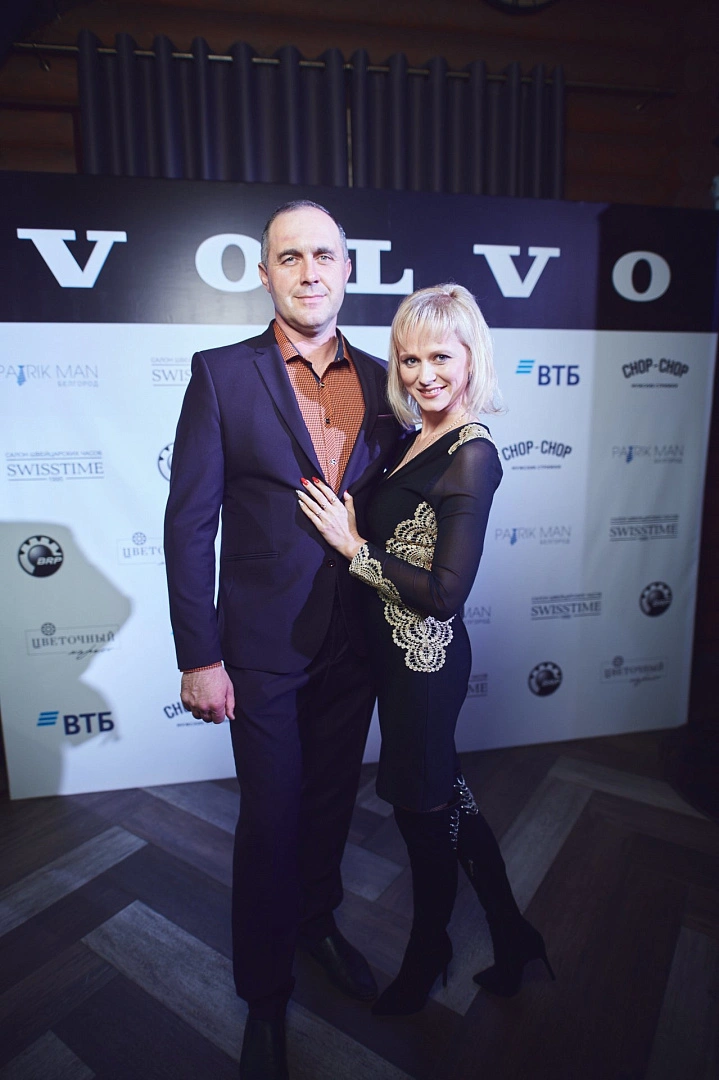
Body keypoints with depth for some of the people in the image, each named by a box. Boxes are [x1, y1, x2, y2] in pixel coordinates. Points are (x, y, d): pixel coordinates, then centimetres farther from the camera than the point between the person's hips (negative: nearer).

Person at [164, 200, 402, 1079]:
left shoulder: (379, 381, 4)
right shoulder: (222, 374, -7)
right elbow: (189, 523, -10)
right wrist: (199, 658, -11)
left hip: (355, 643, 4)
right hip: (264, 647, -3)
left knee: (331, 802, 22)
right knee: (270, 818, 12)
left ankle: (318, 925, 52)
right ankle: (265, 993, 40)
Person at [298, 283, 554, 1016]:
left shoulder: (471, 455, -21)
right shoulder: (419, 438, 5)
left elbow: (446, 592, -24)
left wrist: (354, 546, -19)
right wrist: (351, 530, -3)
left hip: (424, 661, -8)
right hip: (397, 652, 9)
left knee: (423, 804, 15)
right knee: (440, 796, 22)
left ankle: (426, 955, 46)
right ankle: (511, 935, 45)